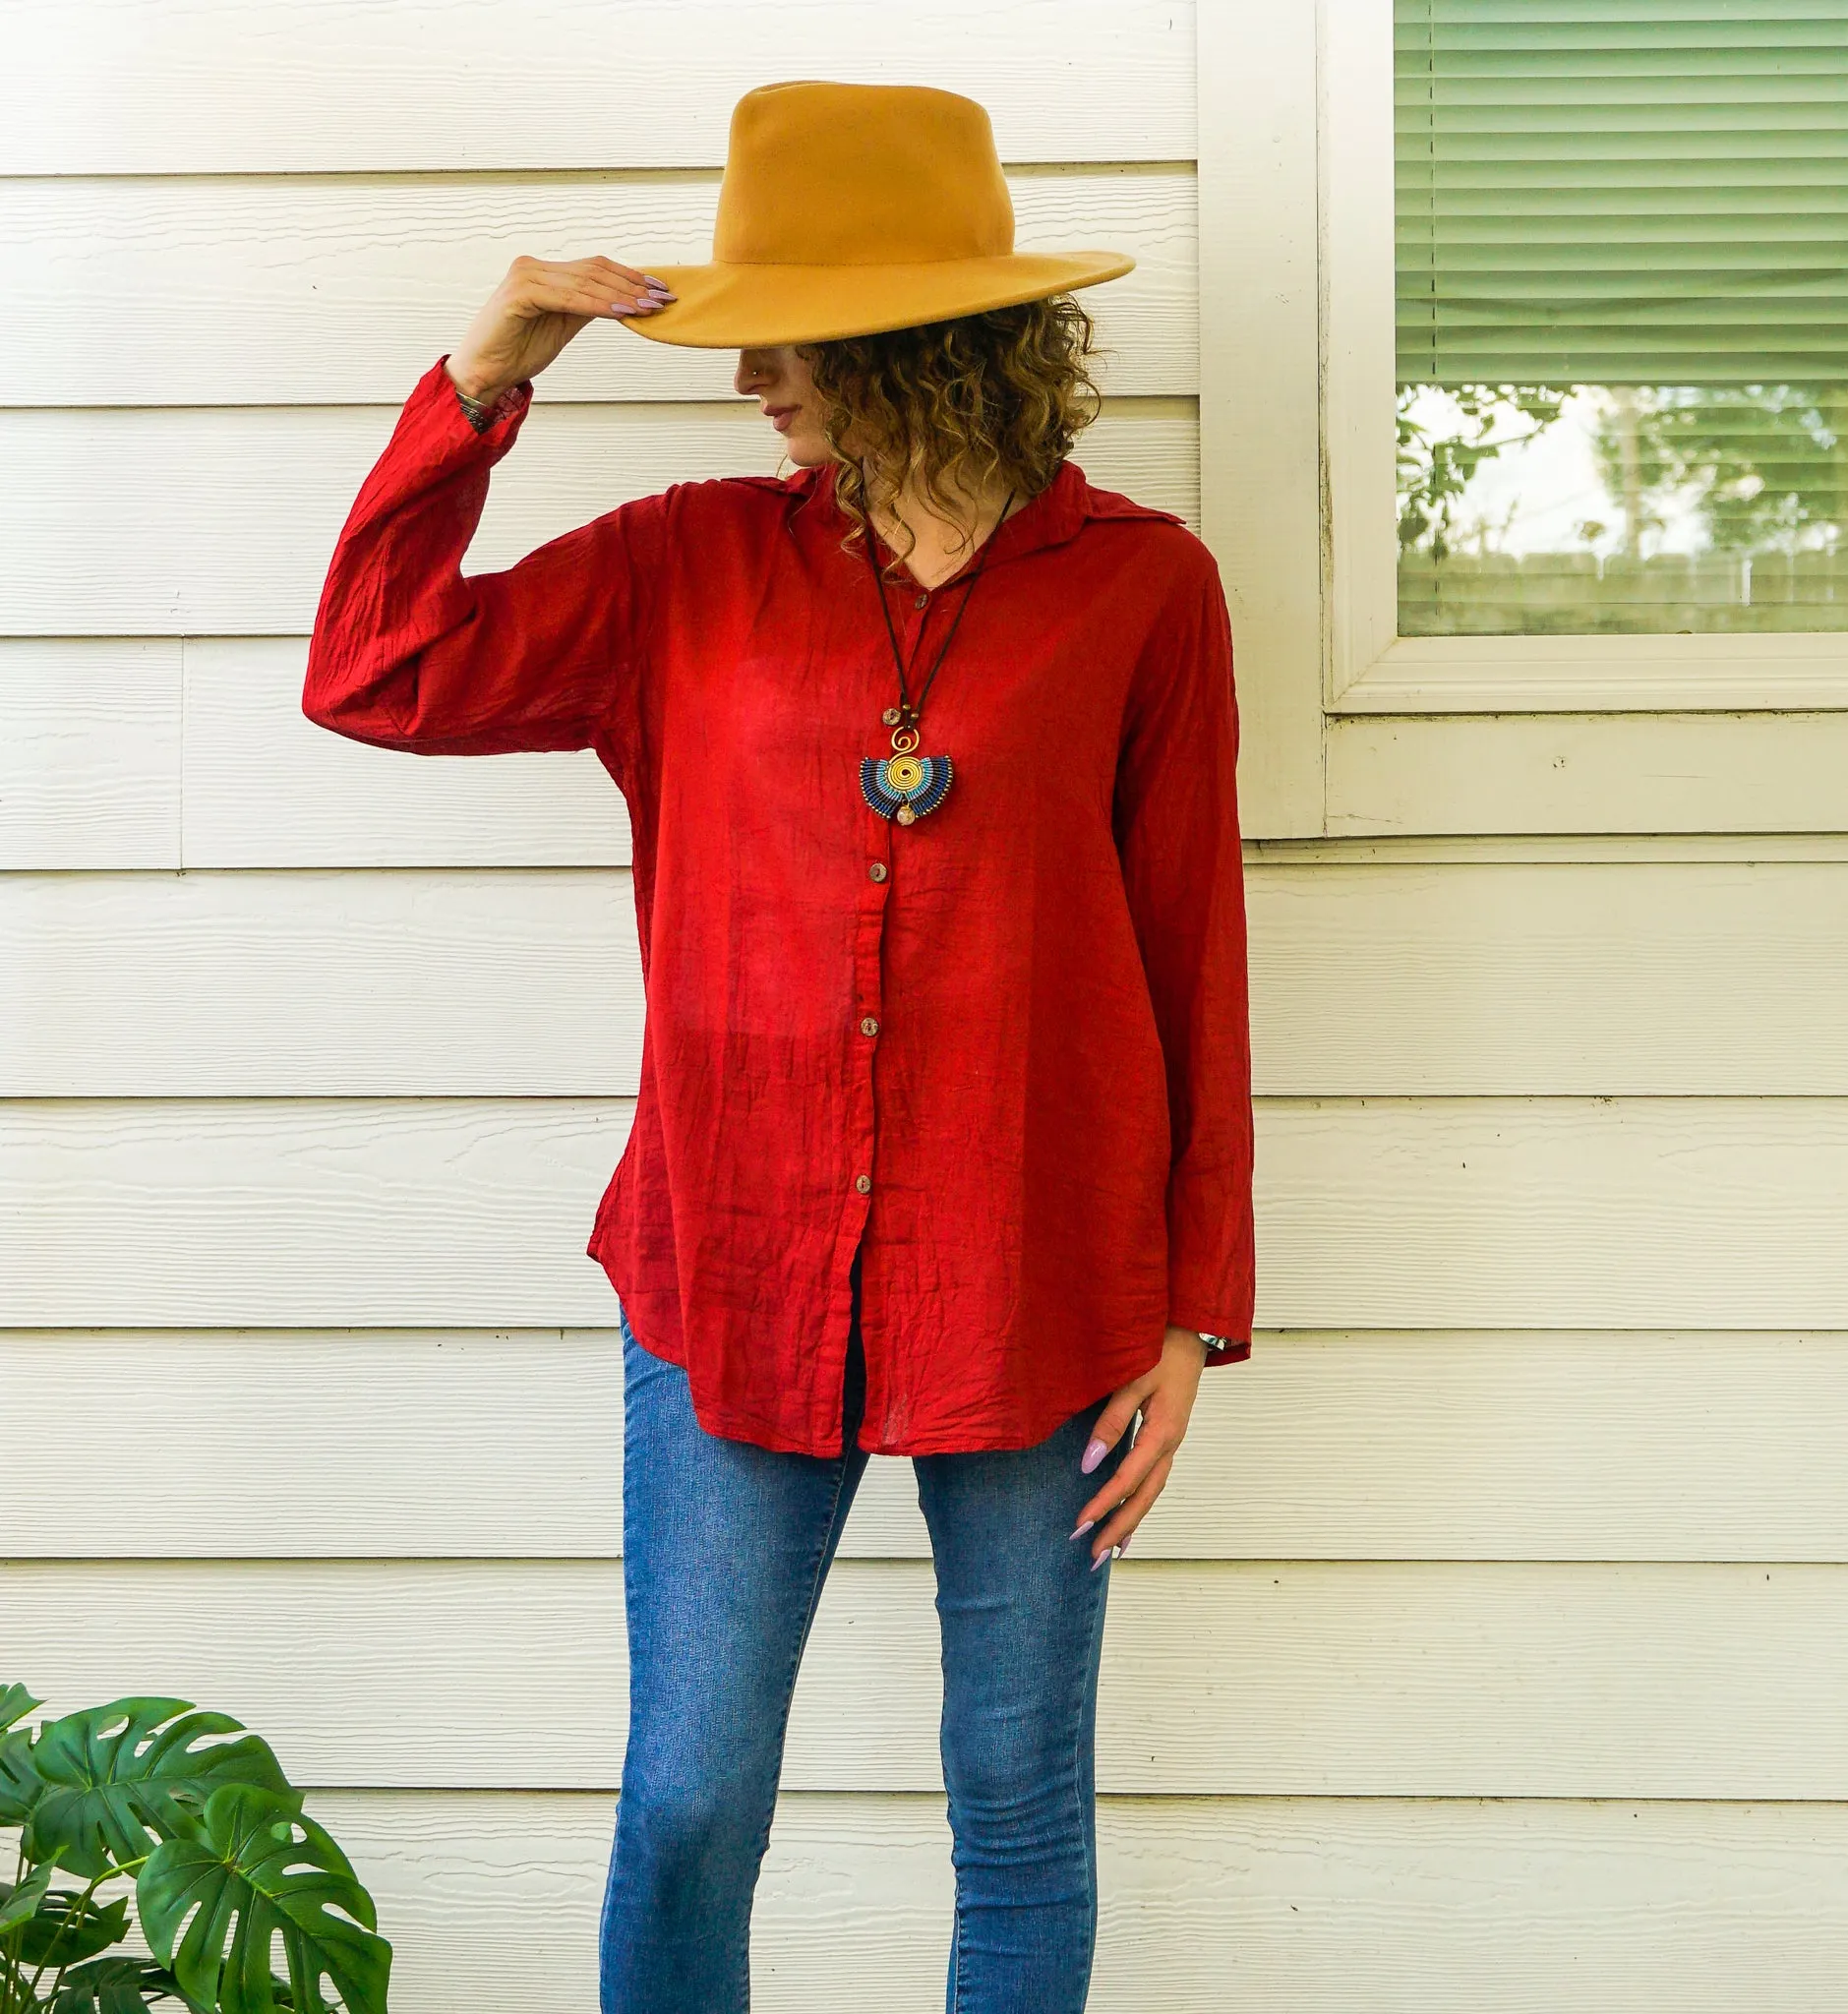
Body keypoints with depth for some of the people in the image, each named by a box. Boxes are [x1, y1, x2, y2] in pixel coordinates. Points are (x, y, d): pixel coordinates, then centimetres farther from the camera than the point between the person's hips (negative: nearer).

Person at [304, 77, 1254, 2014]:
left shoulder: (1137, 586, -2)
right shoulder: (694, 567, 4)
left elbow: (1193, 966, 1)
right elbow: (376, 674, 1)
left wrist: (1191, 1315, 1)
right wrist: (480, 379, -6)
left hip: (1034, 1290, -1)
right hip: (735, 1278, 2)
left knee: (1021, 1816, 10)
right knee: (686, 1809, 6)